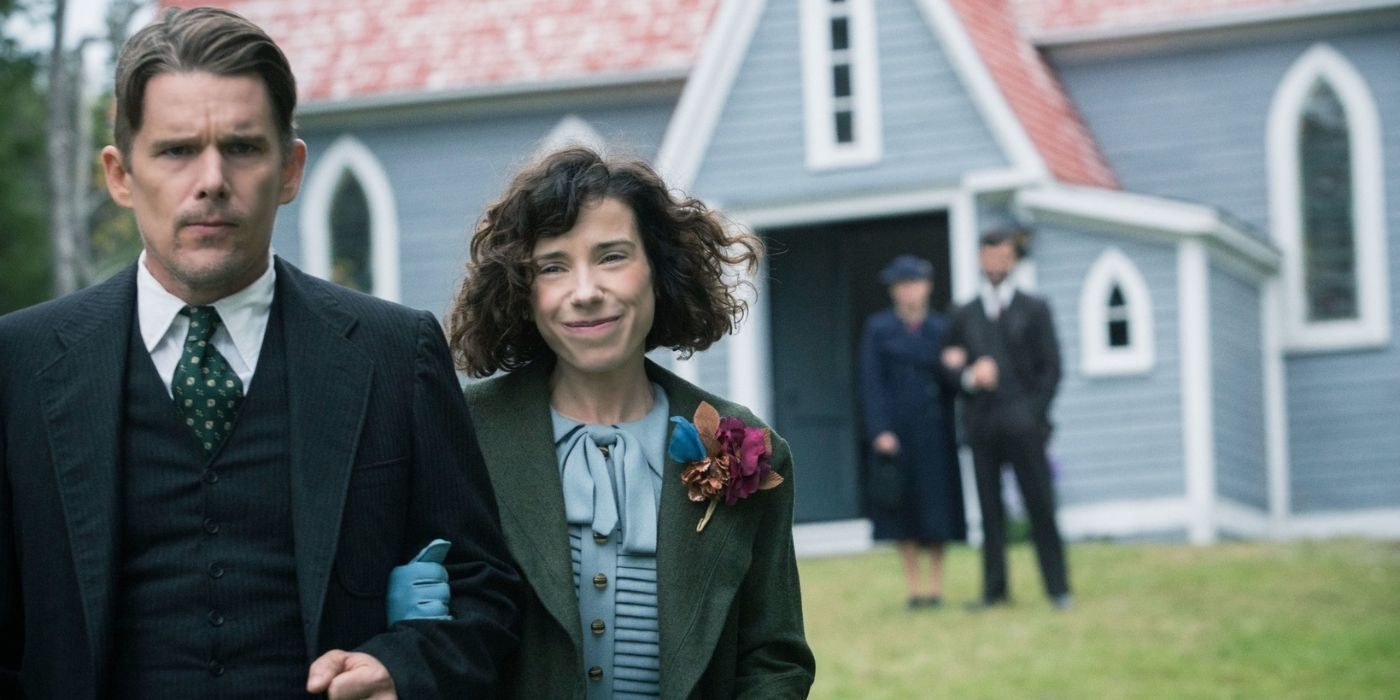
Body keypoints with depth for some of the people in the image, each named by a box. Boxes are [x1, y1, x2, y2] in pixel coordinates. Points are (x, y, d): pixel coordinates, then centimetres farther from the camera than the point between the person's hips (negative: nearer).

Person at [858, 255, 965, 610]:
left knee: (937, 509, 0)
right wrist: (880, 431, -11)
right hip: (895, 431, -2)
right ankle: (913, 587, 5)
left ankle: (936, 585, 7)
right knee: (903, 509, -1)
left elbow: (953, 384, 8)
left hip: (934, 431, 2)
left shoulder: (941, 329, 9)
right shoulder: (878, 328, 3)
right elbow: (871, 383, -2)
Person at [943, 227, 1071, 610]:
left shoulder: (1034, 309, 9)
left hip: (1023, 424, -2)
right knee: (990, 510, 3)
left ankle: (1057, 588, 0)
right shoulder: (965, 315, 14)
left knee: (1041, 507, -3)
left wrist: (1034, 414, -6)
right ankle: (994, 589, 7)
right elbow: (951, 366, 11)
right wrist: (968, 376, -11)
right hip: (982, 426, 2)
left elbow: (1051, 367, 4)